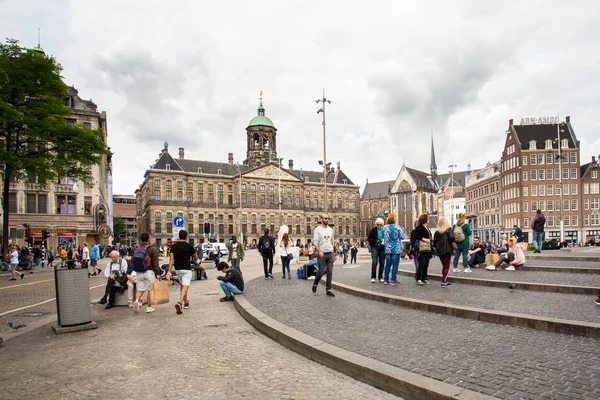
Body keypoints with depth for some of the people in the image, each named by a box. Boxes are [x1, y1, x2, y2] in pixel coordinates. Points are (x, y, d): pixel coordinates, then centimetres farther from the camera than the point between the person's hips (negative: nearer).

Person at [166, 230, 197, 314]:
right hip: (187, 269, -5)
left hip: (178, 269, 5)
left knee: (182, 286, 21)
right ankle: (179, 303, -27)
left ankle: (186, 303, 29)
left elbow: (171, 259, -5)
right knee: (185, 287, -8)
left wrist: (169, 271, -5)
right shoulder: (189, 246, -6)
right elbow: (196, 258, 7)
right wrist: (194, 260, 30)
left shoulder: (173, 246, 1)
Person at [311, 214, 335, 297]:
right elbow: (315, 242, -11)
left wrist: (332, 251, 13)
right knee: (321, 272, -4)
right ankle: (315, 284, 23)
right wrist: (319, 252, -21)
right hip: (322, 254, -5)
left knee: (330, 272, 2)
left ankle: (328, 290, 8)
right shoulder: (317, 229, -3)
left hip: (330, 253, 5)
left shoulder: (330, 229, 13)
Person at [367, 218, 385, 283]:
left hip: (382, 248, 2)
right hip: (375, 247, -2)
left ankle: (380, 277, 17)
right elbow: (369, 239, 1)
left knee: (382, 263, 6)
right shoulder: (373, 230, -2)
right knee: (374, 262, -11)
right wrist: (375, 241, -14)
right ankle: (373, 277, -3)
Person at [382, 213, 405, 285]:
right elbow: (402, 236, -7)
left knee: (388, 264, 11)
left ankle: (386, 279, 13)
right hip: (396, 249, -4)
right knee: (395, 265, 1)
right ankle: (393, 280, 0)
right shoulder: (397, 227, -11)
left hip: (388, 249, 4)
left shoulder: (385, 227, -1)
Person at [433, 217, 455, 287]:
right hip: (447, 250, -5)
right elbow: (451, 238, -19)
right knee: (447, 267, -3)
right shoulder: (449, 230, -3)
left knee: (444, 266, 15)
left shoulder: (437, 232, 9)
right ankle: (443, 282, -12)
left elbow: (434, 242, 10)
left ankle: (445, 281, 17)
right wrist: (454, 242, -1)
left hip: (439, 250, 5)